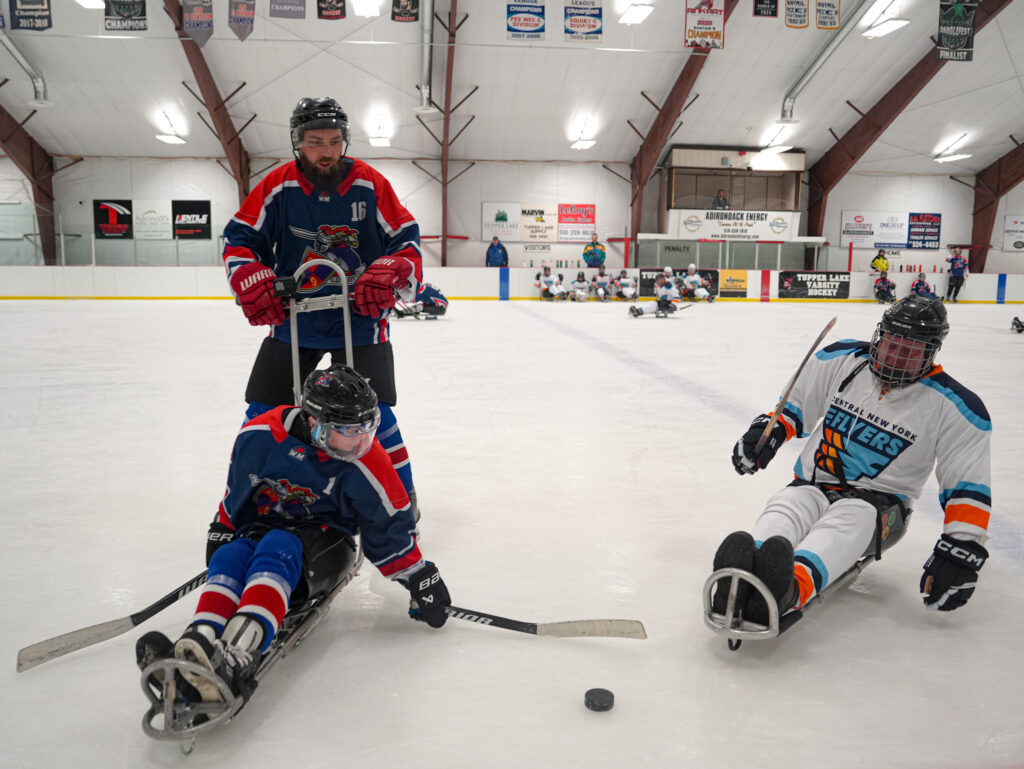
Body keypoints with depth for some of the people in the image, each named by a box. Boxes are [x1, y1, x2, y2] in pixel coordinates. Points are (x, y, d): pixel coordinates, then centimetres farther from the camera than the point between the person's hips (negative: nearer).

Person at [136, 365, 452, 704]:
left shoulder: (366, 464, -17)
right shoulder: (260, 435, -12)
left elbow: (391, 527, -6)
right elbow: (237, 493, 8)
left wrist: (420, 577, -4)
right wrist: (221, 531, 15)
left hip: (323, 543, -4)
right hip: (261, 530, 4)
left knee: (276, 549, -35)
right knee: (228, 557, -28)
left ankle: (239, 652, -59)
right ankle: (199, 642, -54)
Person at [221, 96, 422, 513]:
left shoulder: (370, 185, -8)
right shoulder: (278, 186, -6)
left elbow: (407, 240, -5)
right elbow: (239, 237, 0)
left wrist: (387, 274, -24)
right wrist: (250, 280, -18)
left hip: (361, 317, -2)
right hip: (292, 317, 2)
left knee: (373, 415, -7)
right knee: (263, 414, 5)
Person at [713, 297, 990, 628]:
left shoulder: (954, 407, -4)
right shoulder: (841, 360, 1)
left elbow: (969, 485, -4)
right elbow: (794, 406, 14)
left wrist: (962, 545, -15)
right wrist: (767, 431, -5)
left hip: (878, 502, -2)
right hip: (813, 485, 2)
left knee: (844, 524, -39)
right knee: (784, 509, -34)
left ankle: (790, 588, -71)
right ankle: (744, 579, -67)